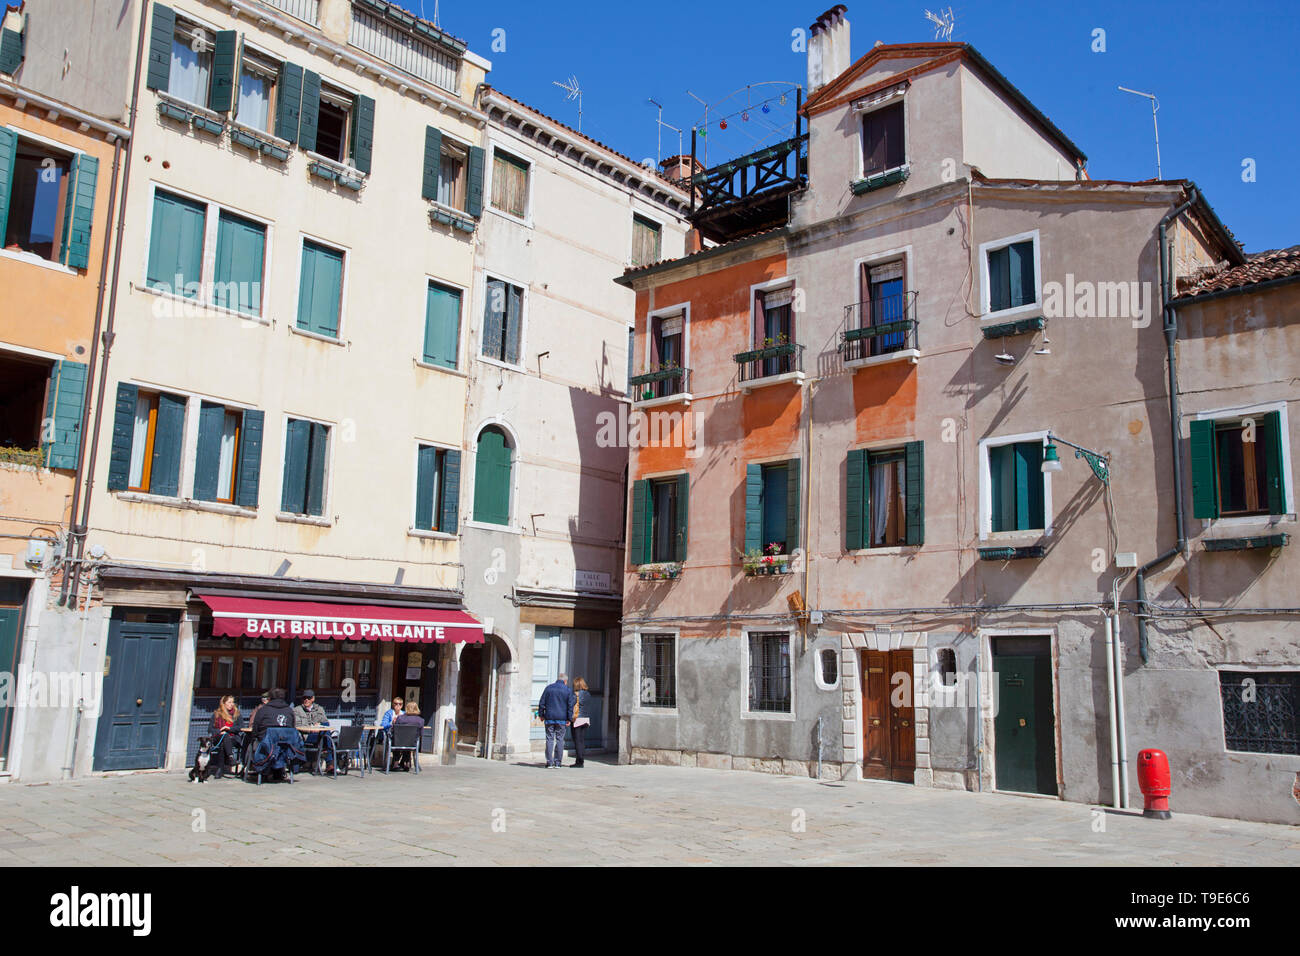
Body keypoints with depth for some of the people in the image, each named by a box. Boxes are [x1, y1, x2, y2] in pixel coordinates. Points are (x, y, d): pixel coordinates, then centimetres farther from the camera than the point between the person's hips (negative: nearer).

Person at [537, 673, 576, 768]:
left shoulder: (549, 688, 4)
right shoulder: (568, 690, 0)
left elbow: (542, 703, 5)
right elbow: (570, 705, -2)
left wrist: (541, 715, 12)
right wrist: (569, 719, 2)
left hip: (549, 718, 1)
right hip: (562, 719, -1)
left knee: (549, 739, 3)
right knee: (560, 739, 6)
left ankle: (549, 762, -1)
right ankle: (558, 762, 6)